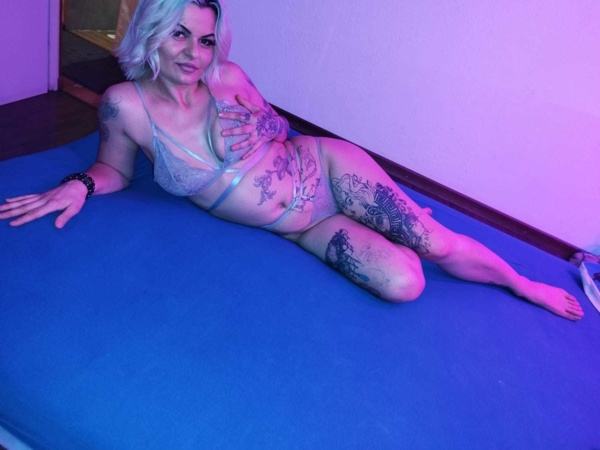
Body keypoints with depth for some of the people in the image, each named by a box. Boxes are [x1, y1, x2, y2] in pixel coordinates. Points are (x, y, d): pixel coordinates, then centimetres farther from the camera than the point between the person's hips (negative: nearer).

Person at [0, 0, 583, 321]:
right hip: (303, 227, -1)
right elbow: (116, 169, 7)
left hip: (323, 167, 1)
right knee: (403, 284, -16)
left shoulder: (226, 77, -6)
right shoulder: (125, 104, -9)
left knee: (433, 242, -8)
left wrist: (257, 128, -14)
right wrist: (81, 184, -14)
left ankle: (526, 285, 23)